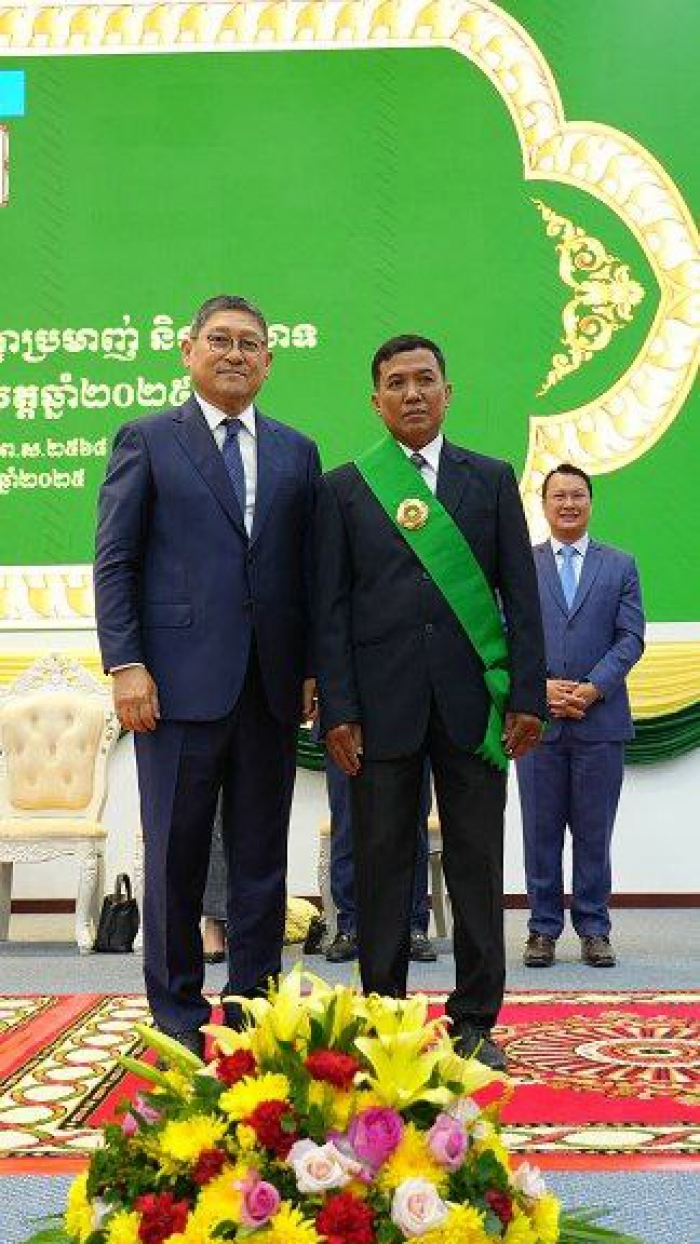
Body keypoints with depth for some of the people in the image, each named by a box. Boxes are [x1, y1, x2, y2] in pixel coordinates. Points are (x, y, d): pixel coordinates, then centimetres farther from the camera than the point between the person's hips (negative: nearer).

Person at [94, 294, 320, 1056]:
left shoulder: (297, 453, 14)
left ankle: (253, 1011, 20)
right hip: (181, 679, -3)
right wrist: (125, 664, -10)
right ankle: (178, 1016, 16)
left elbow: (309, 569, 13)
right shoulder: (147, 440, 5)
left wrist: (312, 670, 5)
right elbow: (114, 560, -1)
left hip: (271, 686, 3)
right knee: (176, 854, 4)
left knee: (262, 858, 9)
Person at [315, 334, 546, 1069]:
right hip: (383, 702, -1)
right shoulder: (344, 487, 7)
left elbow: (521, 593, 7)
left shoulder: (492, 479, 10)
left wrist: (527, 697, -1)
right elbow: (330, 606, 3)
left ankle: (474, 1020, 16)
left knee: (476, 862, 5)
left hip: (472, 700, 1)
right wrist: (338, 709, -5)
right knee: (383, 863, 5)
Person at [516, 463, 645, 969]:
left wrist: (593, 688, -10)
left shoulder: (620, 565, 9)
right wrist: (540, 686, -11)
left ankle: (594, 928, 14)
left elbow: (631, 637, 2)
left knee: (594, 831, 5)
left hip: (601, 717, 0)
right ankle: (544, 927, 13)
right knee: (541, 829, 4)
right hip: (538, 717, 0)